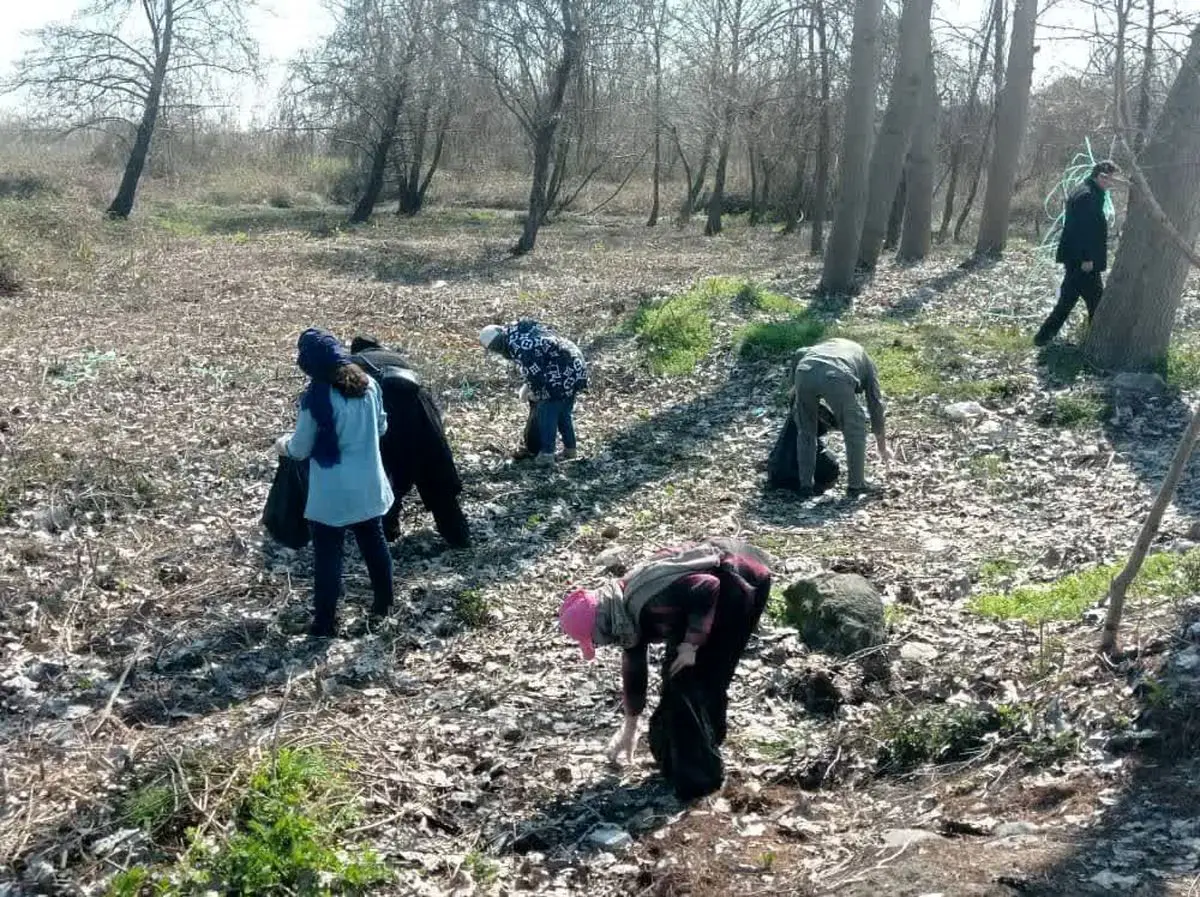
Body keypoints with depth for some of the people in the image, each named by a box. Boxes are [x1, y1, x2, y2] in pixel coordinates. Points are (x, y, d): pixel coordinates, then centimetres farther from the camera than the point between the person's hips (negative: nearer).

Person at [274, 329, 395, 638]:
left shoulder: (316, 397, -21)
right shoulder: (368, 384, -4)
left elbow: (301, 449, -11)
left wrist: (284, 444, 11)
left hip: (332, 494, -6)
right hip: (369, 487, 6)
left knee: (327, 557, 6)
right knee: (374, 543, 21)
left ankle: (325, 623, 14)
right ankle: (384, 603, 35)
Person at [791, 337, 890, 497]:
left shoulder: (826, 344, 45)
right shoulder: (866, 362, 37)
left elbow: (800, 354, 26)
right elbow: (875, 402, 35)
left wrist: (796, 387, 39)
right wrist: (882, 446, 42)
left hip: (805, 372, 3)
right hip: (836, 378, -2)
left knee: (806, 431, 22)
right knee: (854, 431, 19)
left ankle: (805, 484, 24)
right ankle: (856, 484, 25)